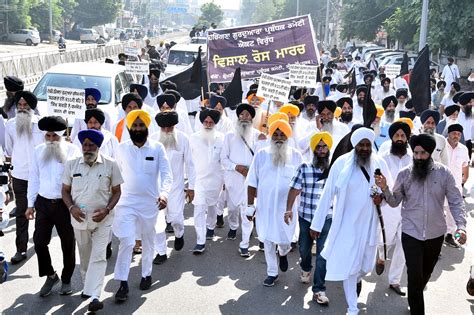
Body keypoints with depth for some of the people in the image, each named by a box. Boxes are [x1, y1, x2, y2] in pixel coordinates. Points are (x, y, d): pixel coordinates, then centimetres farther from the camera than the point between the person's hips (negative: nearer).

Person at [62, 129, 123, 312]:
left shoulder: (110, 165, -8)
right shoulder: (71, 164, -2)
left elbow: (116, 191, -1)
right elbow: (65, 190, 6)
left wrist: (106, 209, -16)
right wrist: (72, 208, -12)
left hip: (102, 219, -3)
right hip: (79, 218, 3)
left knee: (98, 256, -10)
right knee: (85, 255, 17)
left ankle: (94, 296, -13)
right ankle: (87, 286, 38)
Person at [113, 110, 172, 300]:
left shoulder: (157, 148, -6)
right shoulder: (122, 148, 0)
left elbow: (166, 174, -12)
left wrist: (164, 193, -29)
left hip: (150, 202, 0)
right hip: (127, 202, 0)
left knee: (148, 241, 15)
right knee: (126, 242, -8)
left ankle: (146, 274, 34)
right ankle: (123, 283, 1)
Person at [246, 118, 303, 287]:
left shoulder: (296, 156, -1)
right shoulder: (261, 155, -3)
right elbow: (252, 183, 0)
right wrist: (250, 205, -1)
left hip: (287, 207, 0)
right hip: (265, 206, 0)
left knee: (285, 239, 3)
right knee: (268, 240, 8)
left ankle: (283, 253, 40)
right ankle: (272, 272, 25)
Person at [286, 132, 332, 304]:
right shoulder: (304, 168, -4)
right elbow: (294, 189, 0)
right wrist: (289, 209, -3)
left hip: (326, 218, -1)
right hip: (305, 216, 1)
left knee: (323, 253, -4)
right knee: (304, 248, 18)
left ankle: (319, 290, 2)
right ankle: (306, 268, 50)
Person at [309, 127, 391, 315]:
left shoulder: (380, 163, -3)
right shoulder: (341, 163, -12)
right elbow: (328, 194, -9)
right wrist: (317, 223, -9)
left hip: (369, 222, 3)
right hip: (347, 223, -3)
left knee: (366, 263, 17)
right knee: (348, 264, 3)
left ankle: (358, 279, 53)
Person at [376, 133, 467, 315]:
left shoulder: (443, 173, -7)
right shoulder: (404, 174, -7)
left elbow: (455, 201, -4)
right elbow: (394, 202, -2)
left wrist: (461, 225, -15)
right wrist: (385, 189, -21)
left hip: (436, 234, 2)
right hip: (411, 234, -2)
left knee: (426, 273, 21)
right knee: (415, 276, -5)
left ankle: (415, 299, 48)